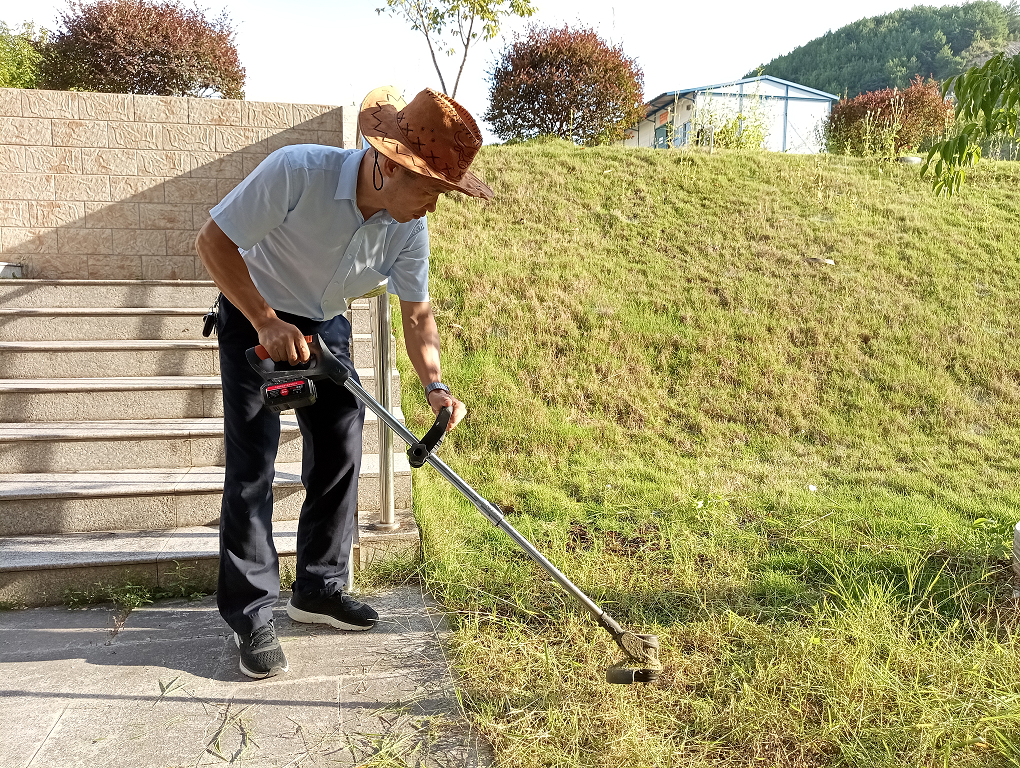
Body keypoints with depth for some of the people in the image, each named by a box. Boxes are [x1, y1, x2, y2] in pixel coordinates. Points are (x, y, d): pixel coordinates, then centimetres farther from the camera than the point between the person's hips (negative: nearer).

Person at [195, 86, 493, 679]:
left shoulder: (410, 227, -17)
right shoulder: (297, 171, -32)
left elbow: (418, 313, -7)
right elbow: (214, 240, -24)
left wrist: (436, 386, -22)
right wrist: (267, 323, -31)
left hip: (326, 325, 5)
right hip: (254, 317, -5)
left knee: (341, 451, 5)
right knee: (253, 463, -8)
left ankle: (319, 588, 21)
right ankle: (252, 615, 3)